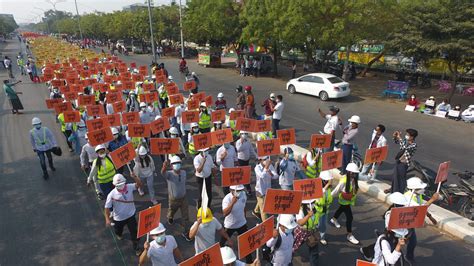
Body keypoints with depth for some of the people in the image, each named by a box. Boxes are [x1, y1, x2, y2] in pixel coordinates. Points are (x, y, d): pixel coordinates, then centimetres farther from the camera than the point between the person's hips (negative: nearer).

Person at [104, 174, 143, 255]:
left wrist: (135, 177, -46)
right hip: (118, 218, 0)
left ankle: (136, 247, 32)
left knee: (134, 232, 6)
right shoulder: (112, 195, -25)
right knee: (118, 230, 29)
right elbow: (107, 208, -18)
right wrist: (107, 219, -28)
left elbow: (139, 185, -29)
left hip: (130, 216, 0)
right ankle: (119, 234, 68)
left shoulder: (129, 187, -20)